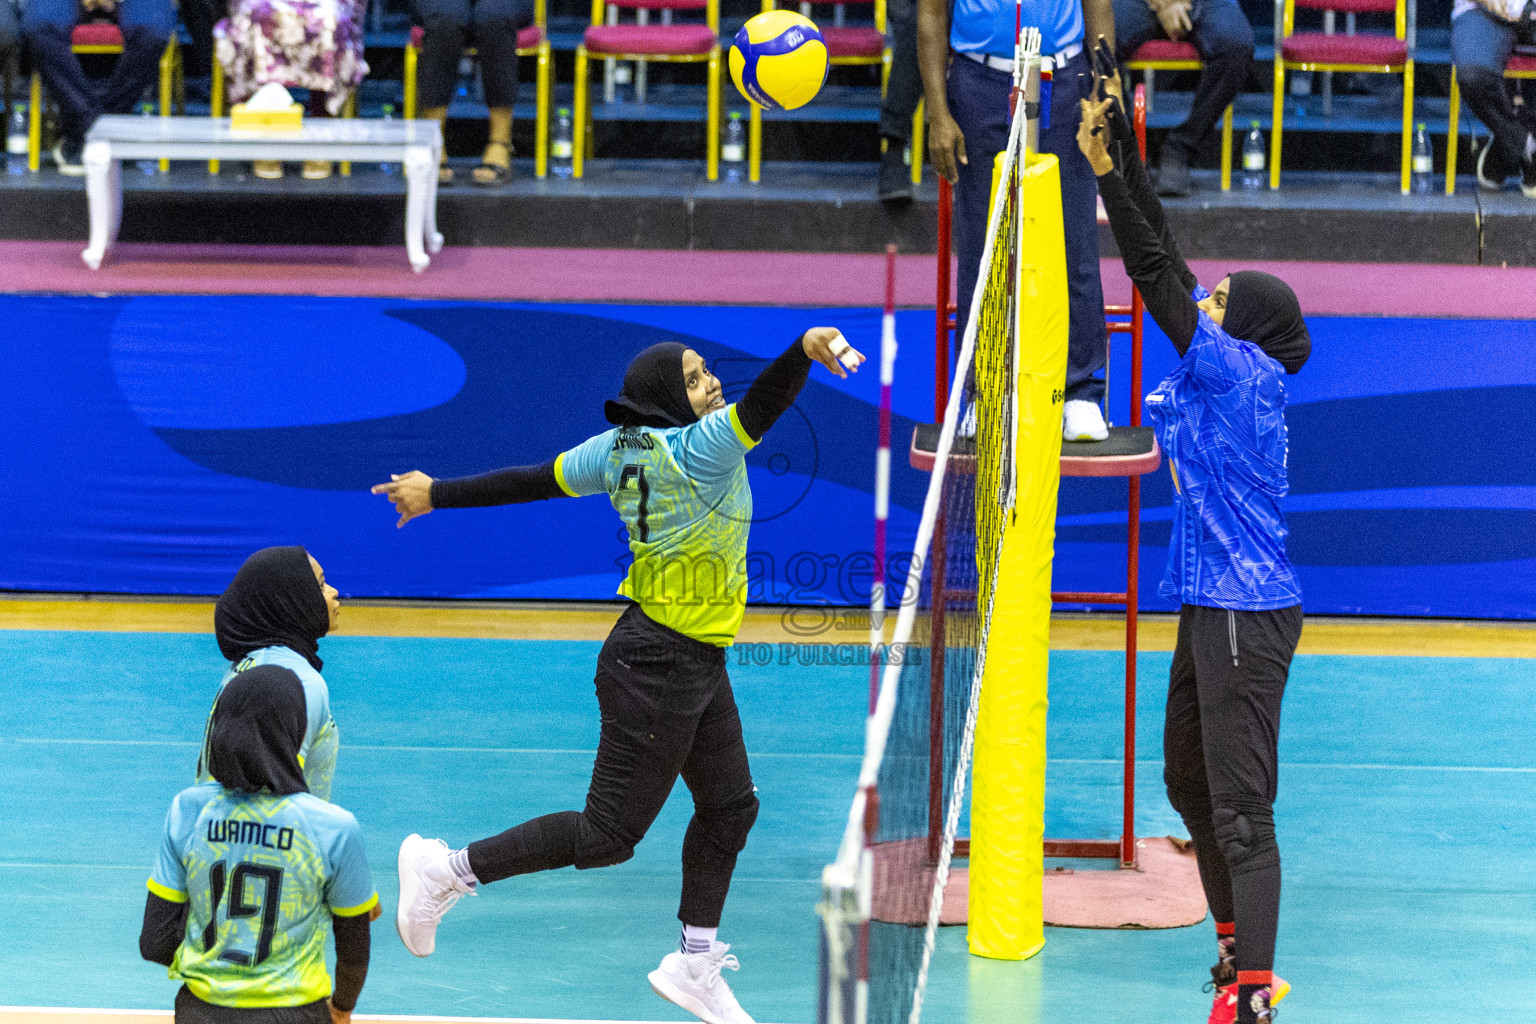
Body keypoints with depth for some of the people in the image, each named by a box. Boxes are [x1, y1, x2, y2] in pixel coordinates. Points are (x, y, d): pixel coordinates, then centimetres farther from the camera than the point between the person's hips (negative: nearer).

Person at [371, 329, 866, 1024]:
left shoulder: (620, 447, 2)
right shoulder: (700, 447, -21)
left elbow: (531, 481, 7)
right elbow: (760, 407, -39)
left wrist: (438, 495, 17)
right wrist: (805, 350, -55)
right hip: (657, 666, -10)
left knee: (729, 806, 15)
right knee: (607, 835, -3)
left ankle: (692, 966, 24)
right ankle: (446, 868, 3)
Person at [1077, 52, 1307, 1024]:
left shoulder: (1238, 372, -13)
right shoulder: (1221, 375, 10)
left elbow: (1156, 272, -16)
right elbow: (1167, 267, 12)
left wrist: (1109, 171, -13)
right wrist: (1122, 152, 11)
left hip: (1246, 612, -10)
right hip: (1215, 606, 10)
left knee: (1240, 801, -11)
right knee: (1189, 780, 20)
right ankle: (1238, 944, 32)